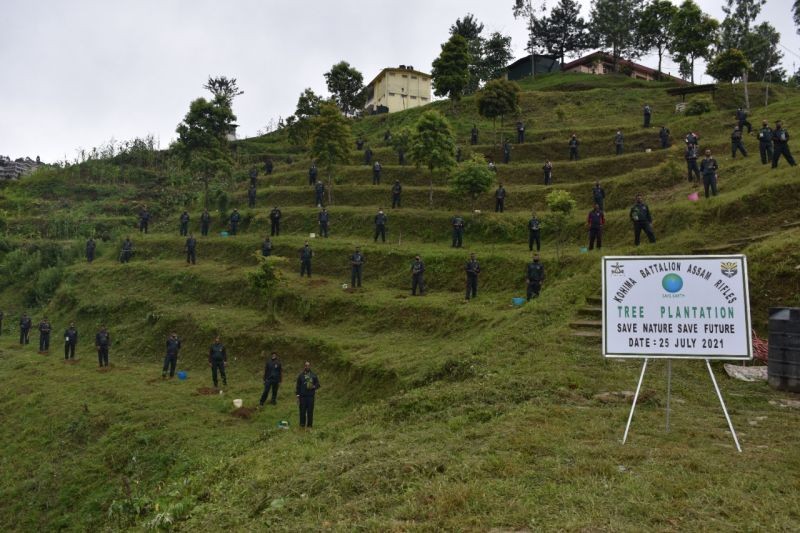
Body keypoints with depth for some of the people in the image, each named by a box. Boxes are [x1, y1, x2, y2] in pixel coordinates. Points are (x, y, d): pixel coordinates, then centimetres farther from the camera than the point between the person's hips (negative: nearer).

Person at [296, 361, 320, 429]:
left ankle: (309, 425, 8)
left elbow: (318, 384, 11)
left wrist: (314, 386, -11)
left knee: (310, 411, -1)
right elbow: (298, 386, 7)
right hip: (302, 396, 0)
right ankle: (302, 424, 10)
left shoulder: (314, 375, 6)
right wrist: (298, 396, 1)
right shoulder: (301, 375, 5)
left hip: (311, 396, 0)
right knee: (302, 411, 0)